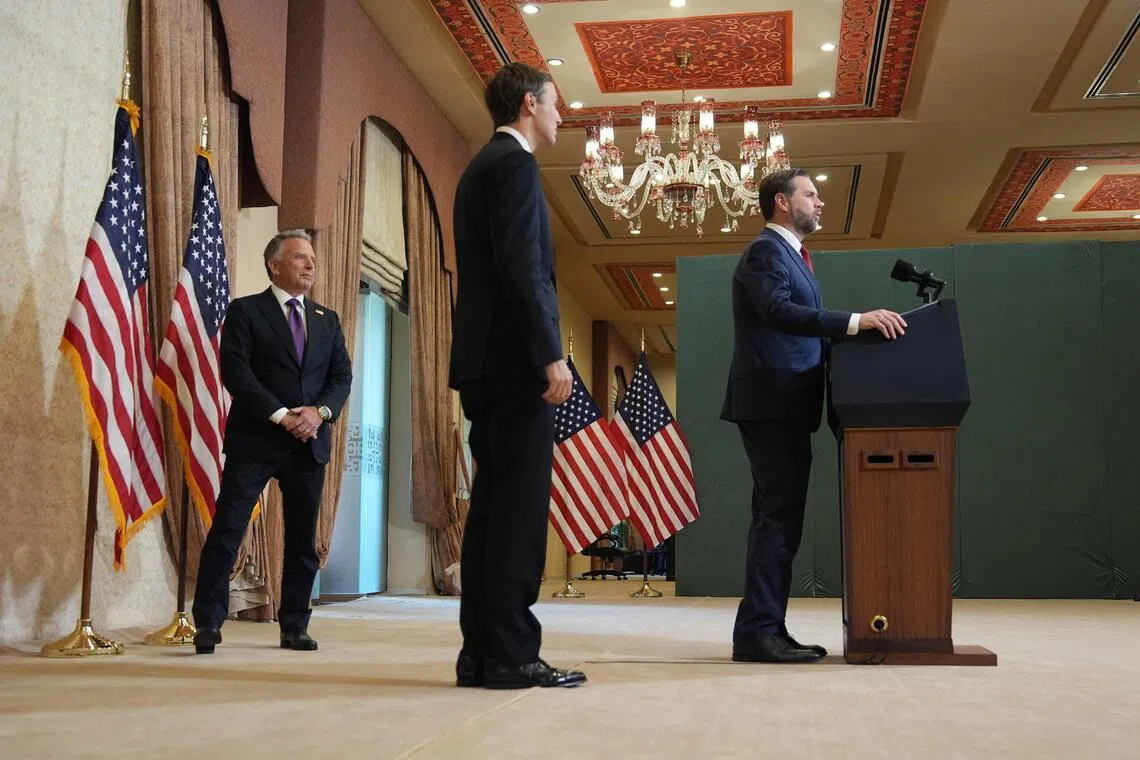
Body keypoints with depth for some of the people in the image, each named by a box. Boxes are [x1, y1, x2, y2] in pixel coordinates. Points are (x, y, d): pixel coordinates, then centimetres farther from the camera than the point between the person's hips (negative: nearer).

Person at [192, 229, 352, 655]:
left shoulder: (327, 320, 17)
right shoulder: (245, 312, 1)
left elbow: (342, 376, 9)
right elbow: (236, 373, -9)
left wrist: (320, 411, -10)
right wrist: (281, 416, -16)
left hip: (309, 442, 5)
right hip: (255, 440, -5)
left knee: (303, 540, 8)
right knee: (226, 531, -7)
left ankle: (294, 627, 17)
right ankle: (207, 624, -2)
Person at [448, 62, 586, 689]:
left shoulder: (480, 167, 24)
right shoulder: (514, 164, -6)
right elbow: (522, 267, -17)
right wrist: (551, 355, -19)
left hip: (484, 362, 10)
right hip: (516, 361, -10)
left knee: (491, 508, 8)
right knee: (519, 509, -9)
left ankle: (480, 654, 10)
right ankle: (510, 656, -7)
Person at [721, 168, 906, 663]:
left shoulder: (788, 254, 23)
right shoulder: (766, 251, -8)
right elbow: (778, 311, -26)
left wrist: (853, 333, 11)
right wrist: (855, 321, -32)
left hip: (783, 406, 11)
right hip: (773, 404, -11)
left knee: (778, 519, 10)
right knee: (779, 518, -12)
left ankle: (765, 631, 14)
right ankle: (757, 632, -10)